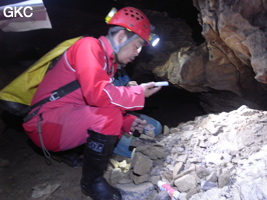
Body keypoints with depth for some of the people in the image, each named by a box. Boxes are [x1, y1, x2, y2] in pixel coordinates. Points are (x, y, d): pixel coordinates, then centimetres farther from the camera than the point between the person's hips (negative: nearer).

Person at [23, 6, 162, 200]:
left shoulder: (109, 61, 11)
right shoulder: (89, 46, -15)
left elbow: (101, 101, 11)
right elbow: (98, 94, -30)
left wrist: (128, 122, -3)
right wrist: (138, 93, -17)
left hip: (70, 120, 9)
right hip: (46, 125, -9)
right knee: (108, 115, -28)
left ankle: (71, 152, 11)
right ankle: (92, 181, -7)